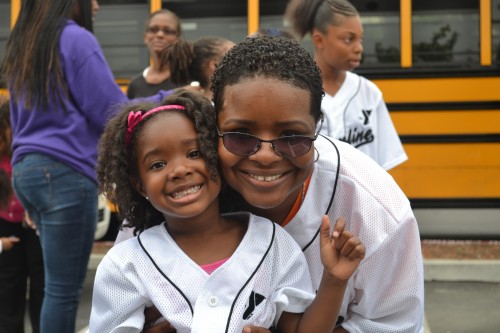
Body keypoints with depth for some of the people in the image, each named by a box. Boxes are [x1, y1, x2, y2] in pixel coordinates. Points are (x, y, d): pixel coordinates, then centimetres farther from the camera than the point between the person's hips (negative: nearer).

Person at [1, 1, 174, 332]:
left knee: (60, 284, 13)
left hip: (27, 169, 9)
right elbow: (113, 113, -10)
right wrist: (170, 99, -1)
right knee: (64, 288, -3)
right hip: (65, 172, -8)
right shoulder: (75, 39, -8)